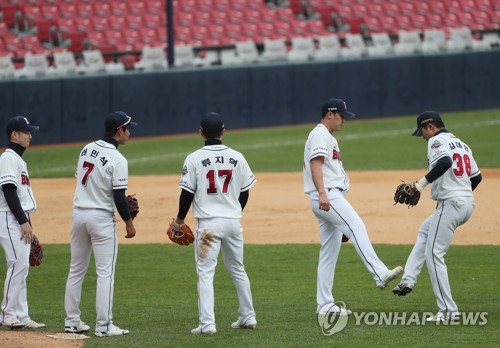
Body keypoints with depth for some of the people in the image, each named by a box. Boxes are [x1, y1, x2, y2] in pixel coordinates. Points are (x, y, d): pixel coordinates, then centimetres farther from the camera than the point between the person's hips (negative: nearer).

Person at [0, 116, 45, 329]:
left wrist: (27, 223, 20)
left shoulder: (18, 159, 20)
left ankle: (20, 317, 9)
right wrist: (23, 221, -21)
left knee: (21, 267, 8)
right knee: (18, 264, -13)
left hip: (20, 220, 10)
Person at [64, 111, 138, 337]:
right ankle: (103, 326, -3)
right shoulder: (117, 160, -16)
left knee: (76, 270, 13)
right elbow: (119, 196, -17)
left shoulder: (87, 149, 5)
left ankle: (72, 322, 16)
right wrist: (128, 222, -4)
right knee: (105, 272, -2)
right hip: (101, 218, -7)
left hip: (78, 214, 7)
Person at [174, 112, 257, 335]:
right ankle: (248, 317, 23)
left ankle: (207, 323, -11)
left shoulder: (194, 159, -8)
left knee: (205, 272, -3)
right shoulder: (237, 158, 2)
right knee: (238, 270, 18)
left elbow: (187, 192, -7)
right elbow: (245, 192, 8)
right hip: (233, 222, 4)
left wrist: (180, 218, 8)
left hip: (208, 223, -4)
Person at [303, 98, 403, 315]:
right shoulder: (320, 135, -5)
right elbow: (315, 163, -19)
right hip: (326, 197, -11)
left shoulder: (329, 138, 28)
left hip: (331, 198, 11)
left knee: (329, 253, 8)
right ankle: (380, 274, -41)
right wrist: (322, 193, -32)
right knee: (356, 228, -26)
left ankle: (325, 305, 7)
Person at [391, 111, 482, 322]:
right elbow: (476, 176, 22)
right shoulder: (461, 144, 19)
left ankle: (448, 311, -7)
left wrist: (423, 182, -32)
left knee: (434, 254, -6)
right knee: (425, 231, 30)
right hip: (467, 203, 10)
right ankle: (408, 280, 21)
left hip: (450, 204, -10)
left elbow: (445, 162, -30)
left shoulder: (437, 141, -8)